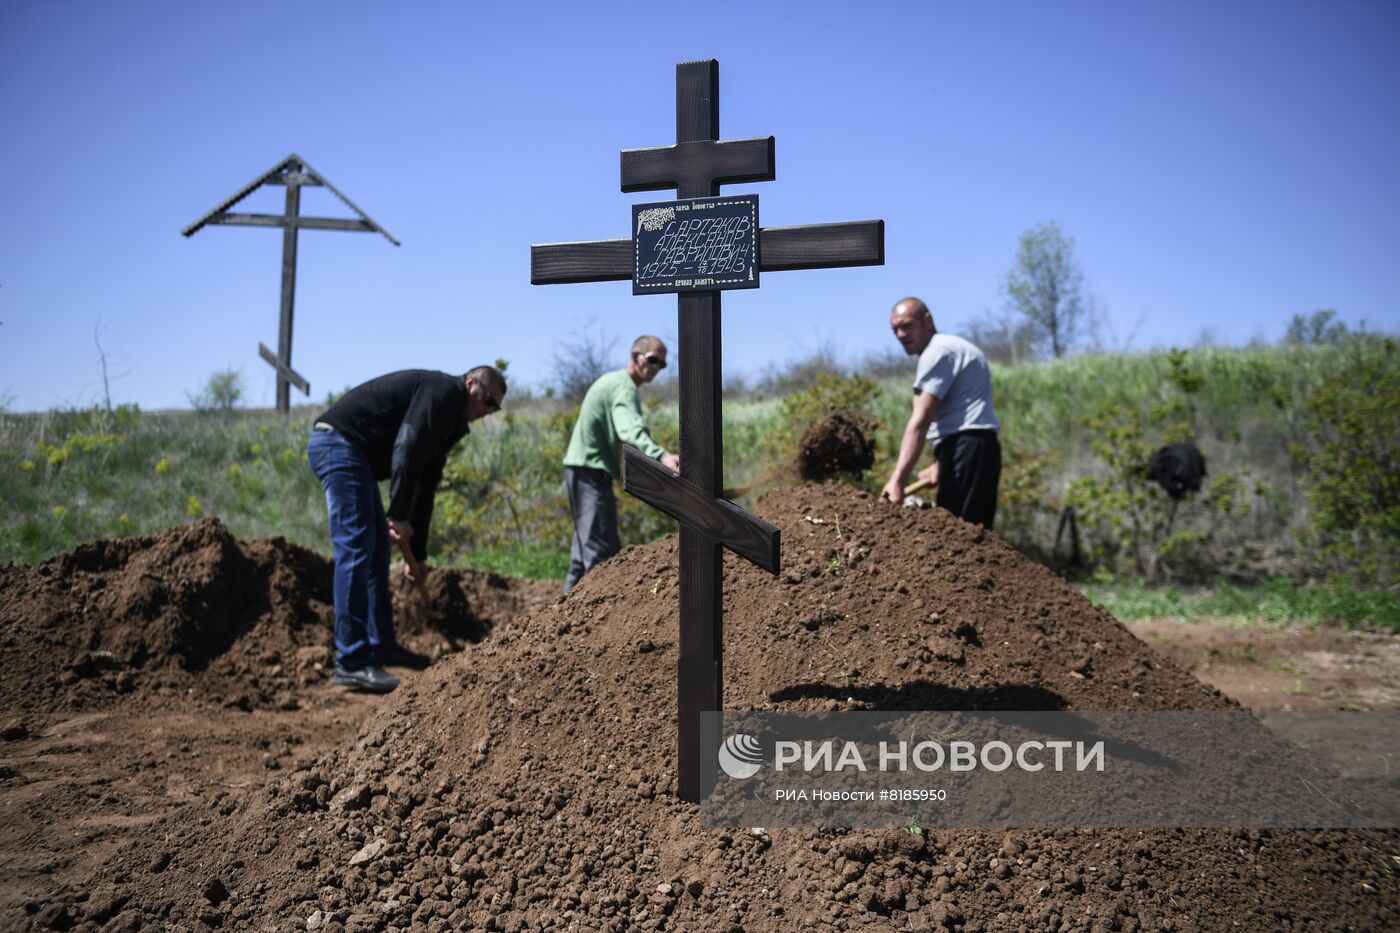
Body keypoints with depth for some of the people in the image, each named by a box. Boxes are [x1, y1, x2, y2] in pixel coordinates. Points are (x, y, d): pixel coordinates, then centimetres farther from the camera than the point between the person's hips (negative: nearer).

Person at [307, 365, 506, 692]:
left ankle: (381, 646, 22)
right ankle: (352, 663, -13)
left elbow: (424, 487, 22)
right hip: (339, 441, -11)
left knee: (378, 546, 14)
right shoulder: (442, 390, -10)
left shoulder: (450, 424, 20)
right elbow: (405, 448, -23)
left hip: (351, 452, 11)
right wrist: (399, 515, -25)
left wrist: (416, 554, 21)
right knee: (356, 548, -14)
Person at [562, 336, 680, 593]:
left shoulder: (611, 381, 19)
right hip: (591, 473, -11)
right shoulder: (624, 387, -14)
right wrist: (660, 455, -50)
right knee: (602, 552, -14)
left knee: (585, 551, 16)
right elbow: (630, 429, -34)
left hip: (582, 471, 11)